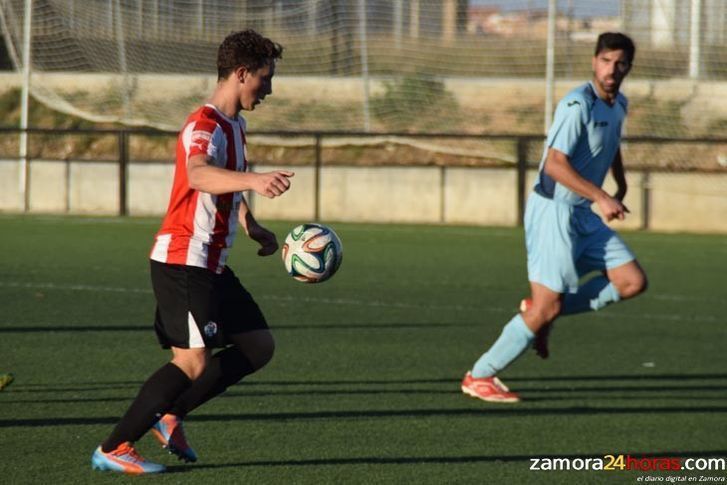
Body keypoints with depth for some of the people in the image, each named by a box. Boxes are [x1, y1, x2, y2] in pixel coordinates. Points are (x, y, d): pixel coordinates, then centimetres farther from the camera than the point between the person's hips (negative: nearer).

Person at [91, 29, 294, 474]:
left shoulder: (235, 126, 15)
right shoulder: (205, 127, -17)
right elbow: (199, 175, -41)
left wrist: (252, 227, 17)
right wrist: (253, 180, -57)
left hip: (212, 267, 10)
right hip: (182, 263, -10)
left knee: (259, 345, 8)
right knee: (193, 362, -15)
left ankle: (169, 416, 13)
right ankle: (113, 450, -8)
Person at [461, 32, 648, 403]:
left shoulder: (618, 105, 10)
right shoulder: (577, 105, -19)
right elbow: (555, 164, -26)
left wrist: (621, 187, 26)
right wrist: (601, 198, -29)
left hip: (582, 215, 9)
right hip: (553, 209, -9)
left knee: (632, 281, 0)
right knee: (546, 307, -10)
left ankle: (542, 312, 9)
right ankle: (480, 377, 3)